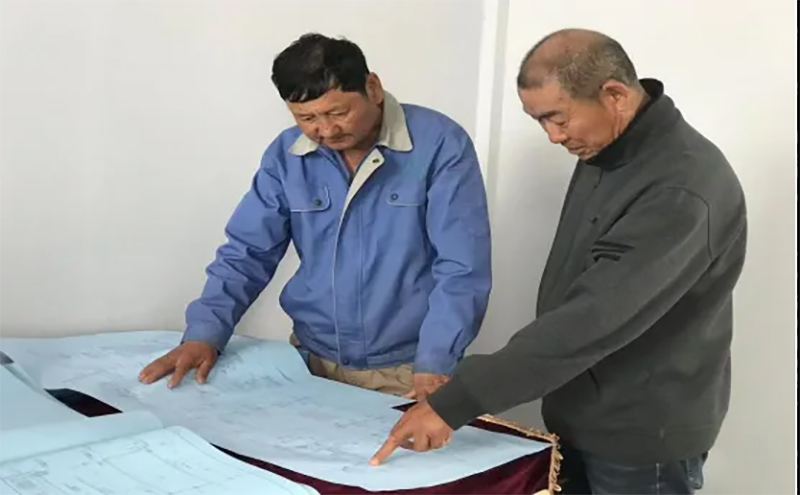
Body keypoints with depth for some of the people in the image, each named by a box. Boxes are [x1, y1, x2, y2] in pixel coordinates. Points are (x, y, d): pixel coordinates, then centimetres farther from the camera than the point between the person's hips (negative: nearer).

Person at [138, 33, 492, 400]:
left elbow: (461, 267, -17)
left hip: (408, 370, -3)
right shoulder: (286, 155, -1)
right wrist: (204, 334, -9)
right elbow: (247, 253, 3)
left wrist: (435, 364, -25)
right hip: (314, 362, 4)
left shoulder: (440, 144, -14)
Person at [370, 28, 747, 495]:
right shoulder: (604, 150, 1)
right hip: (578, 416, 7)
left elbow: (593, 320, -33)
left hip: (640, 438, -7)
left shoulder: (683, 189, -27)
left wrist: (455, 403, -32)